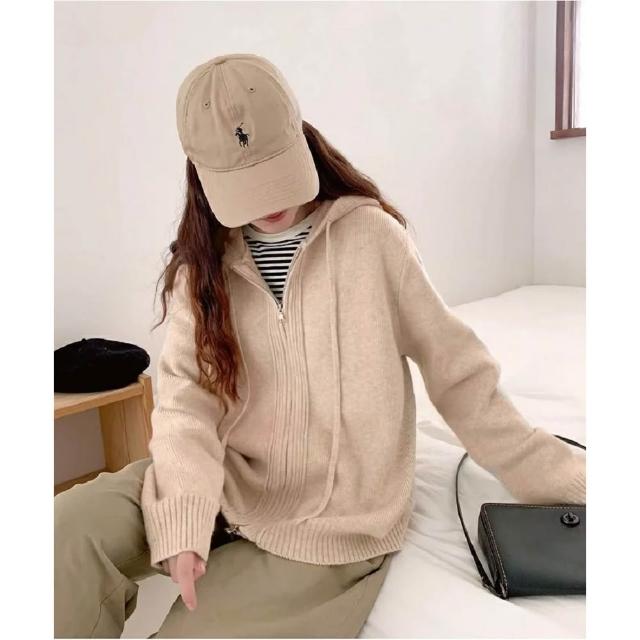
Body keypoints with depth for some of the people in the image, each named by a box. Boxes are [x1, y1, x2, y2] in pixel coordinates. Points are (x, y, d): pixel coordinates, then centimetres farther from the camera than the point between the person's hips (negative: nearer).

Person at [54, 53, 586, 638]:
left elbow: (455, 367, -4)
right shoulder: (200, 264, 1)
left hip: (327, 524, -2)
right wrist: (183, 516, -27)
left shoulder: (368, 233, -8)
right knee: (71, 527, -18)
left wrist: (562, 475, -3)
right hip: (227, 488, 3)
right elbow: (187, 396, -10)